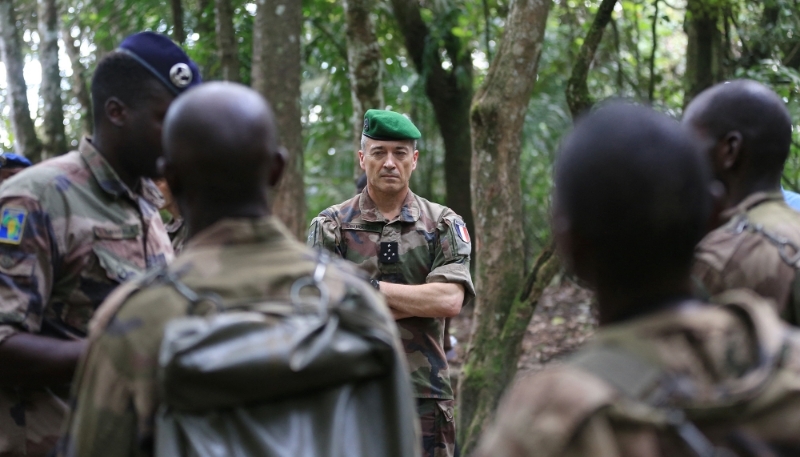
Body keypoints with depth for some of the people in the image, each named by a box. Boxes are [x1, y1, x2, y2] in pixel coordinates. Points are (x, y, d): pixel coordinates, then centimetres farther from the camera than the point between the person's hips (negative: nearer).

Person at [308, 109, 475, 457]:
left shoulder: (444, 224, 6)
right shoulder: (331, 225, 3)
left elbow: (450, 300, -9)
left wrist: (371, 287, -11)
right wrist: (417, 302, -9)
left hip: (425, 393, 1)